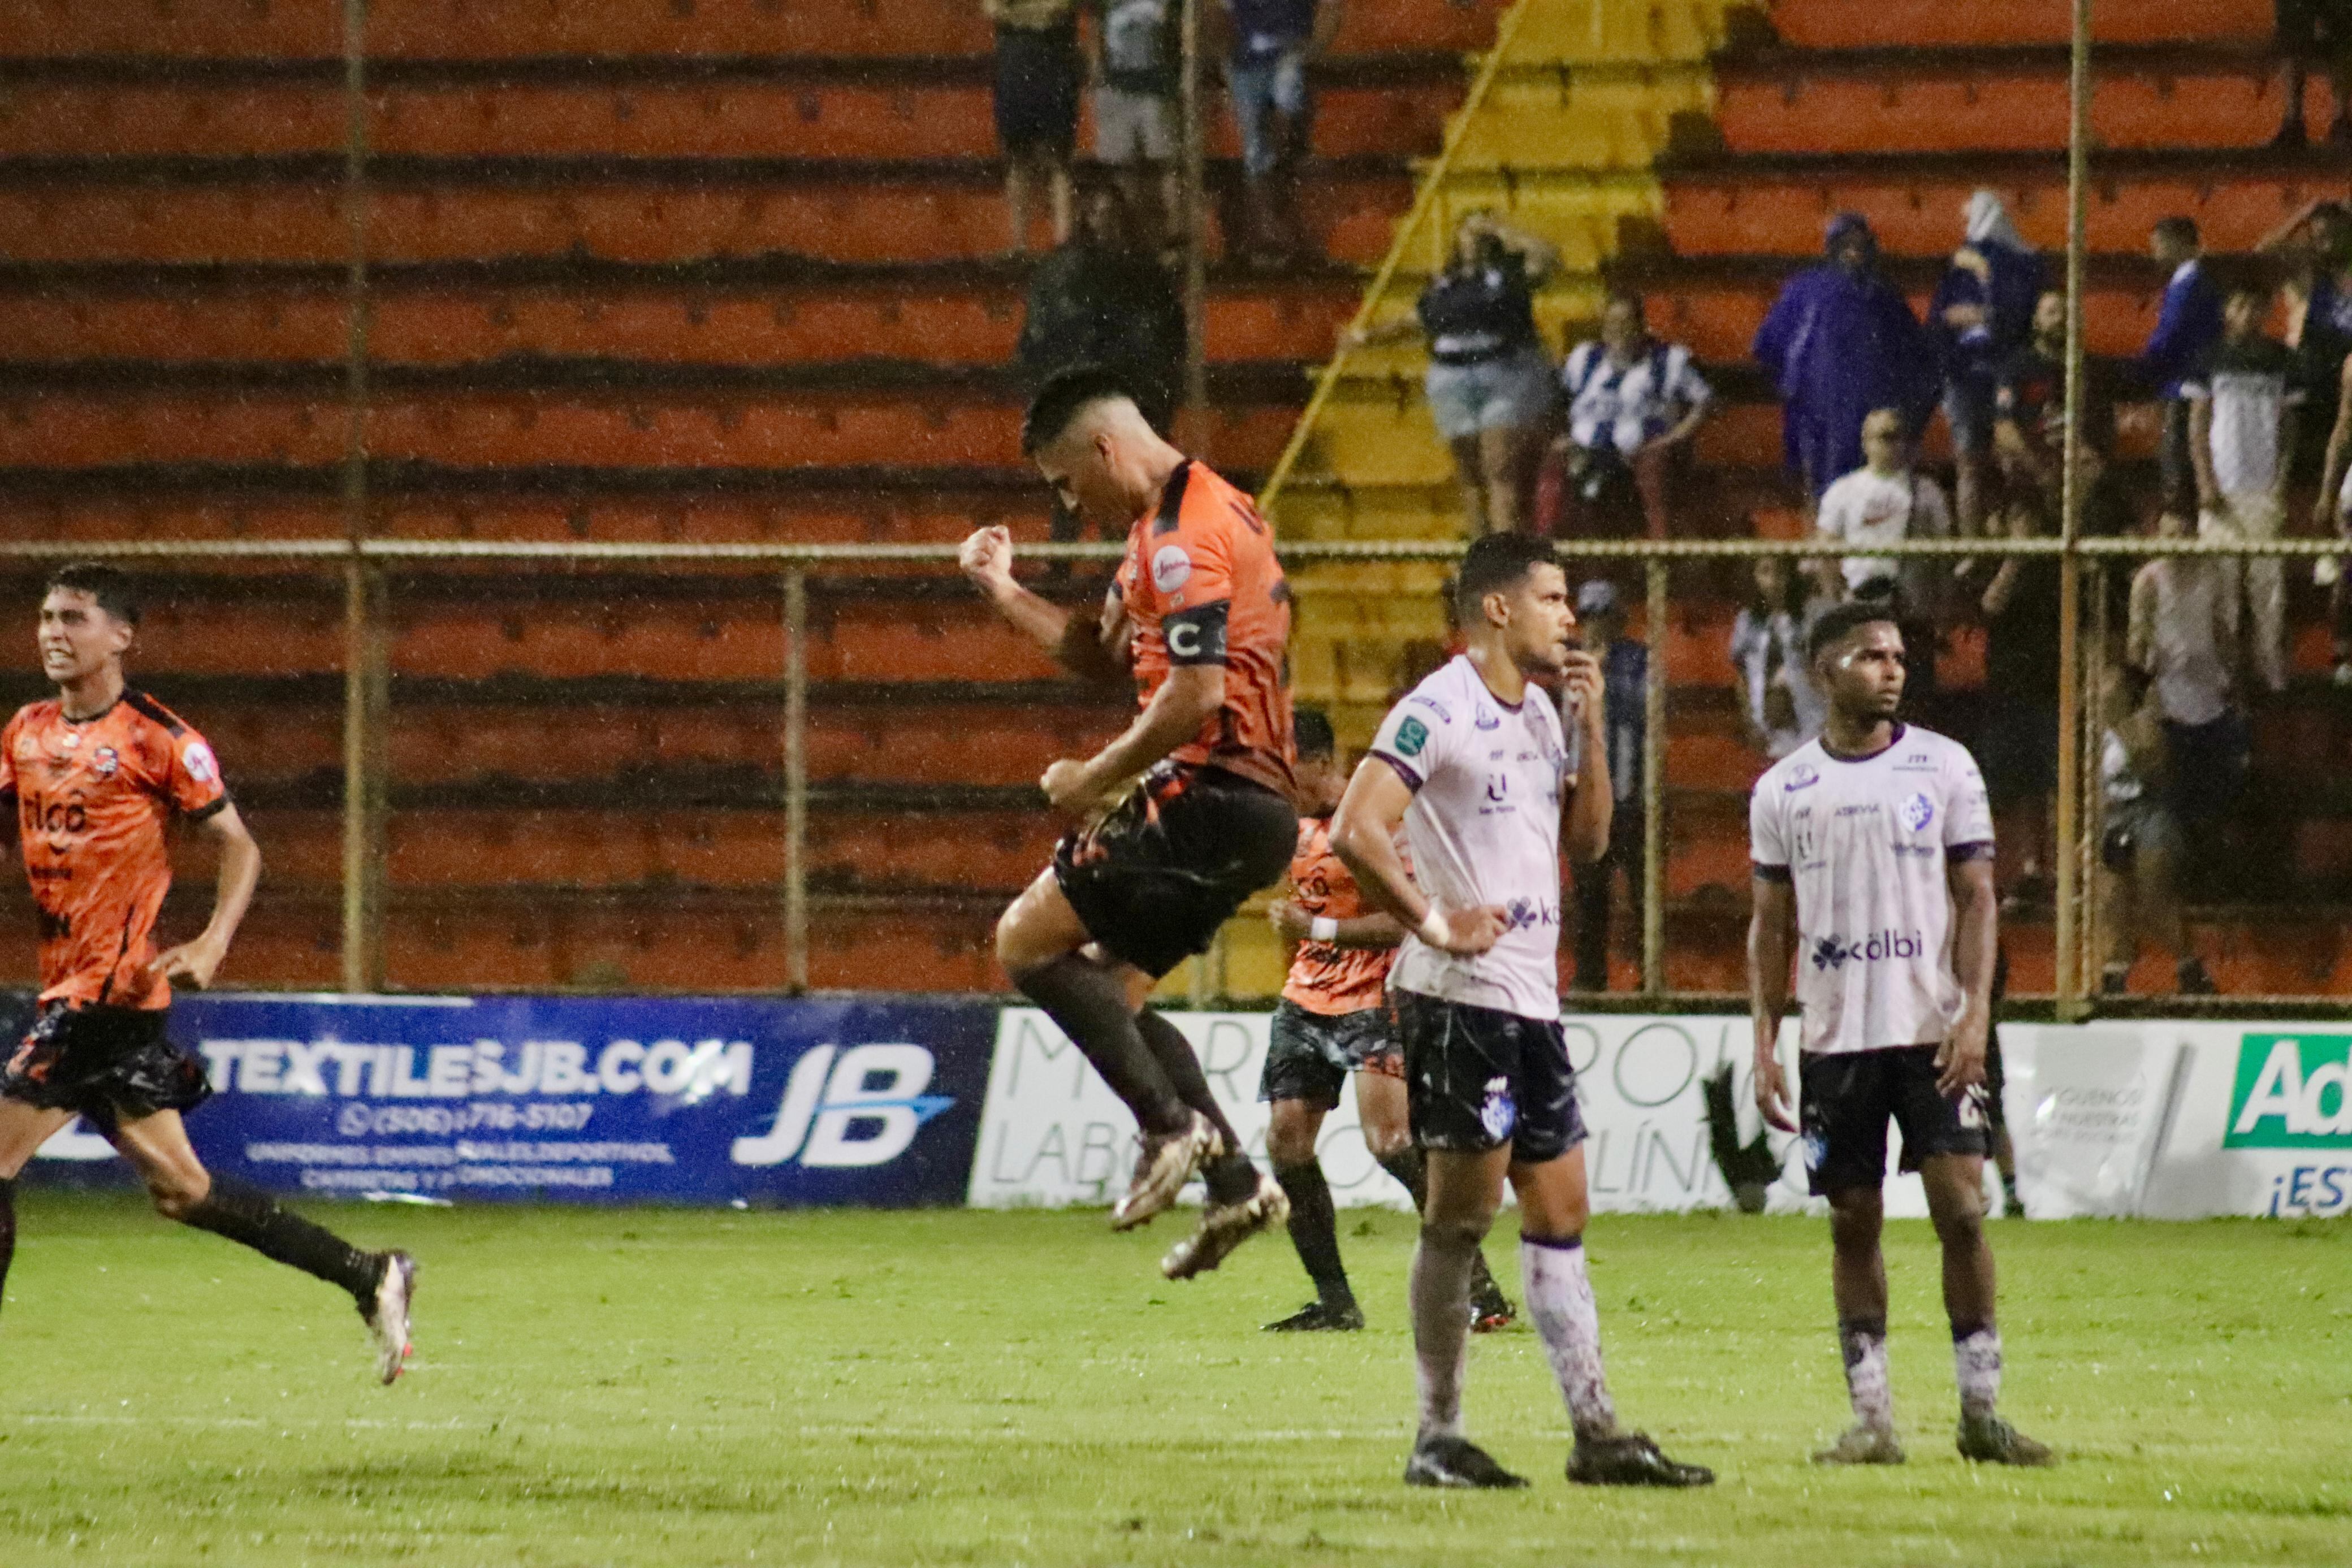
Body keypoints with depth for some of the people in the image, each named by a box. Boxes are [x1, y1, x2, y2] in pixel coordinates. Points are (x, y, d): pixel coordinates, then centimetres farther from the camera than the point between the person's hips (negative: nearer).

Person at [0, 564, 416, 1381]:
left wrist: (212, 944, -20)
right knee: (179, 1188, 10)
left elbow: (238, 845, -5)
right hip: (67, 990, 8)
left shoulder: (157, 738, -8)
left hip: (114, 986, -8)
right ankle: (370, 1278, 15)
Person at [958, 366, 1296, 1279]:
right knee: (1108, 986, 15)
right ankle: (1234, 1181, 8)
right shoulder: (1163, 527, 19)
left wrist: (1096, 780, -12)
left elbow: (1194, 693, -22)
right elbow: (1110, 658, 28)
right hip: (1251, 808, 11)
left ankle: (1172, 1126, -13)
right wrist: (1006, 595, 21)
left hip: (1209, 793, -11)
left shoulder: (1184, 536, -15)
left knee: (1029, 940, -8)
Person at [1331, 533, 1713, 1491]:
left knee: (1559, 1214, 8)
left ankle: (1597, 1436, 10)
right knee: (1462, 1214, -6)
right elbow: (1356, 832, -20)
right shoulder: (1438, 711, -12)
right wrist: (1435, 925, -17)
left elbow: (1587, 841, 19)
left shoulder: (1538, 712, 15)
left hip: (1532, 1001, 9)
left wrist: (1593, 731, 7)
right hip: (1459, 999, -9)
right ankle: (1438, 1440, -1)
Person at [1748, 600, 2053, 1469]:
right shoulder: (1783, 789, 7)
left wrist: (1975, 1013, -10)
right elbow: (1771, 925, 11)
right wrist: (1765, 1045, 3)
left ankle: (1981, 1410, -2)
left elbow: (1977, 899, 2)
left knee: (1961, 1209, -9)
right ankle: (1871, 1419, 7)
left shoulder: (1944, 767, 3)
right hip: (1835, 1036, 1)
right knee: (1854, 1224, 2)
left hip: (1933, 1032, -1)